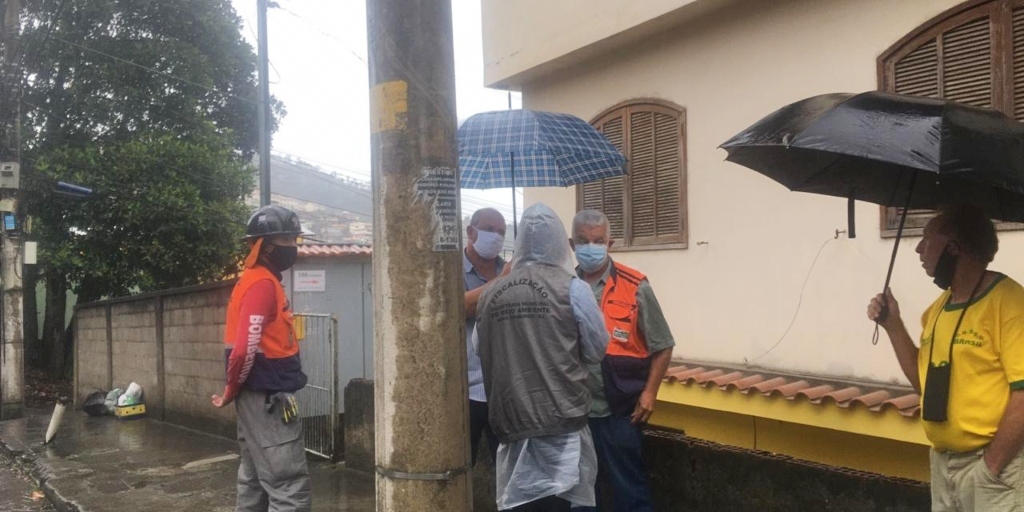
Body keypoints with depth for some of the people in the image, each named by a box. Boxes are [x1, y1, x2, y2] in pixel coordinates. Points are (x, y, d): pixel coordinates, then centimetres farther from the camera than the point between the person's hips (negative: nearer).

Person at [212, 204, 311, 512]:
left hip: (261, 398, 10)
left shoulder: (258, 281, 14)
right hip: (268, 400, -10)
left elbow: (247, 344, 20)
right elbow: (244, 349, -25)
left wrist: (234, 391, 14)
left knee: (255, 482, 18)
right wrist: (232, 391, -10)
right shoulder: (262, 284, -17)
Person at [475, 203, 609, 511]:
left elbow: (480, 349, 15)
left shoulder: (490, 294, 2)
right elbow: (596, 350, 0)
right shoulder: (571, 289, -8)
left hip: (509, 418, 4)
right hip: (559, 418, -3)